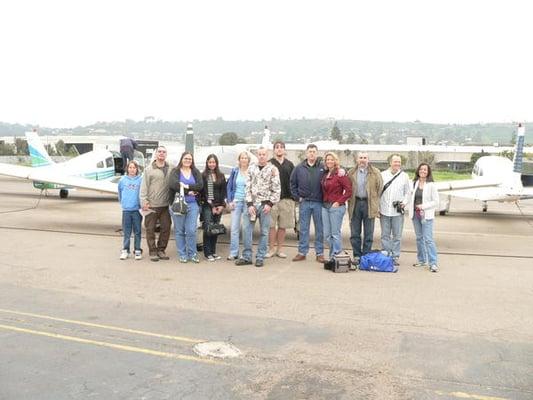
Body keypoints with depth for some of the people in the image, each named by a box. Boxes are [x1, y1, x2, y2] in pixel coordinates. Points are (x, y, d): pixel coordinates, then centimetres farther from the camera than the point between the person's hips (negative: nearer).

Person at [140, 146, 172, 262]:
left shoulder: (170, 169, 8)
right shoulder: (149, 169, 1)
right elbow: (144, 186, -1)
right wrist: (144, 200, -8)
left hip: (165, 205, 3)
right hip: (152, 205, -2)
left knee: (166, 228, 7)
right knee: (150, 229, 2)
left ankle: (161, 250, 21)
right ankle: (152, 251, 12)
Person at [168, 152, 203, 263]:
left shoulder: (196, 172, 13)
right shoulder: (175, 171, 5)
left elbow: (200, 185, -2)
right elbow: (173, 184, -13)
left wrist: (187, 186, -13)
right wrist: (188, 191, -13)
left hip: (193, 204, 1)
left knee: (191, 230, -3)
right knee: (179, 231, 3)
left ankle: (192, 254, 9)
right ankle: (182, 255, 12)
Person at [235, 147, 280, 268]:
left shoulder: (272, 169, 0)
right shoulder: (251, 168, 8)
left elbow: (277, 189, -3)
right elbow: (248, 187, 4)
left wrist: (270, 203, -11)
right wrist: (249, 204, -4)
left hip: (265, 204, -2)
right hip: (252, 204, 2)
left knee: (264, 232, 4)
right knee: (247, 229, 1)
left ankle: (260, 258, 13)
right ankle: (247, 257, 10)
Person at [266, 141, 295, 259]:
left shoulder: (289, 165, 13)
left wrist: (294, 195, 4)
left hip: (286, 199, 3)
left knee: (283, 225, 7)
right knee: (271, 225, -1)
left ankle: (280, 249, 17)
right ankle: (272, 249, 10)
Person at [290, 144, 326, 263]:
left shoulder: (323, 168, 0)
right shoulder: (299, 168, 5)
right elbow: (293, 183, 11)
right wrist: (297, 197, 4)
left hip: (318, 202, -1)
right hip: (304, 202, 1)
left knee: (319, 229, 6)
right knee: (303, 229, 7)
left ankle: (320, 253, 14)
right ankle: (302, 252, 15)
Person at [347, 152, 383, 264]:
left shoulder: (375, 172, 2)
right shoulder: (351, 173, 9)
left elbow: (380, 187, 2)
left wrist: (375, 202, -1)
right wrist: (350, 200, 2)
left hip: (369, 204, -2)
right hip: (355, 203, 2)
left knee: (368, 233, 4)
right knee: (355, 233, 5)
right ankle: (357, 255, 14)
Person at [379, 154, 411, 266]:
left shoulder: (404, 176, 7)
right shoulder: (383, 175, 5)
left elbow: (407, 192, 12)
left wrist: (404, 202, -6)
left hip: (398, 211, 0)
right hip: (384, 210, 0)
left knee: (397, 236, 4)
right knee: (385, 235, 6)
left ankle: (395, 257, 13)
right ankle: (386, 256, 15)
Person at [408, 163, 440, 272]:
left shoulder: (431, 185, -5)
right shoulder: (414, 183, 9)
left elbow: (436, 202, -5)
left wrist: (423, 206, -13)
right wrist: (411, 210, 1)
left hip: (426, 215, -5)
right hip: (415, 214, 5)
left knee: (428, 239, -9)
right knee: (419, 238, 13)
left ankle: (433, 263, -6)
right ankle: (421, 260, 23)